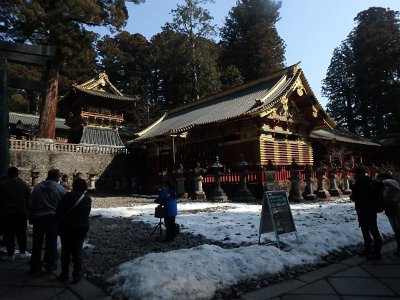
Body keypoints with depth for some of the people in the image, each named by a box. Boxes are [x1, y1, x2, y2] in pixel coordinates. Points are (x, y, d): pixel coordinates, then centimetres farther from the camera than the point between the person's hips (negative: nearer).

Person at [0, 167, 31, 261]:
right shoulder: (23, 184, -3)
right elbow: (28, 199, -1)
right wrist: (26, 210, 9)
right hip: (21, 213, 0)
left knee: (8, 234, 7)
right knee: (21, 233, 9)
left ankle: (10, 254, 10)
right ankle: (23, 252, 14)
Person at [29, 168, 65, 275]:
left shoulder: (37, 187, -1)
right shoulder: (60, 189, -6)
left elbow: (32, 204, 3)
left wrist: (31, 218, 11)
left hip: (38, 218, 1)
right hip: (53, 218, -1)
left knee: (37, 243, 9)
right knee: (51, 243, 11)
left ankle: (35, 268, 15)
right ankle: (50, 265, 20)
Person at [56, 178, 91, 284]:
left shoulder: (68, 196, -12)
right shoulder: (87, 199, 0)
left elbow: (59, 211, -13)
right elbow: (86, 214, 7)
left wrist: (59, 222, 1)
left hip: (66, 228, -2)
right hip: (82, 229, 2)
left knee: (65, 251, 14)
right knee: (77, 252, 11)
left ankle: (64, 274, 22)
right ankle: (76, 276, 14)